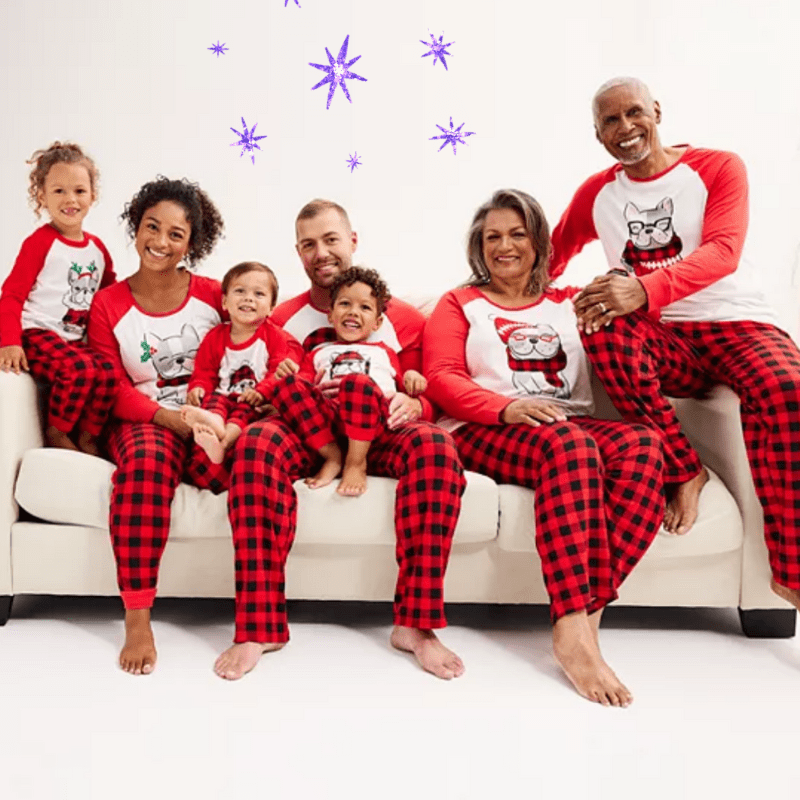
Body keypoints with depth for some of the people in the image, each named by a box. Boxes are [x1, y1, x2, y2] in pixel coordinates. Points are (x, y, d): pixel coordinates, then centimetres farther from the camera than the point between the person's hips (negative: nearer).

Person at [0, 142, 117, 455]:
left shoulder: (97, 248, 13)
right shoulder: (40, 242, -6)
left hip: (77, 340, 6)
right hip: (38, 335, -6)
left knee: (109, 372, -22)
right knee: (79, 368, -32)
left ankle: (87, 435, -2)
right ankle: (56, 432, -8)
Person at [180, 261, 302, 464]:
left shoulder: (275, 336, 7)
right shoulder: (215, 336, 15)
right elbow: (204, 371, 16)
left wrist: (262, 391, -22)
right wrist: (197, 387, -8)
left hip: (257, 403, -2)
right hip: (224, 396, 3)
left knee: (247, 407, -34)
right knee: (212, 398, -29)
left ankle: (225, 440, -60)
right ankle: (214, 421, -65)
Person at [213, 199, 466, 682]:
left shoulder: (402, 319, 14)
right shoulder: (283, 320, 16)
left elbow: (429, 399, 13)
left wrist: (412, 405, -12)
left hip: (378, 437, 0)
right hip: (306, 435, 0)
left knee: (435, 445, -34)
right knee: (256, 441, -35)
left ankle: (415, 624, -32)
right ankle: (260, 625, -34)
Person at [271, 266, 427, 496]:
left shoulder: (384, 352, 36)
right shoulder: (318, 352, 34)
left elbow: (404, 389, 26)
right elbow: (303, 386, 19)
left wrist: (411, 378, 5)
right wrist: (292, 375, -1)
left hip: (375, 413, -1)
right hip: (324, 416, 2)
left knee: (358, 382, -37)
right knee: (287, 384, -28)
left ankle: (356, 462, -24)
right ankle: (332, 455, -20)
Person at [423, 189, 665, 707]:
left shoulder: (571, 304, 27)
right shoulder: (460, 305, 19)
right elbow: (442, 379, 2)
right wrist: (506, 407, -17)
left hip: (574, 424, 3)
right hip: (484, 432, -3)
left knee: (642, 446, -30)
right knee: (569, 446, -37)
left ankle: (587, 611, -38)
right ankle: (573, 630, -42)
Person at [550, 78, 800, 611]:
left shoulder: (718, 168, 1)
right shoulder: (596, 194, 12)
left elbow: (722, 251, -17)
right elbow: (550, 260, 25)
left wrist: (644, 289, -35)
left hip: (737, 325, -2)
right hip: (661, 341, 2)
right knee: (604, 330, -33)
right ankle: (683, 471, -19)